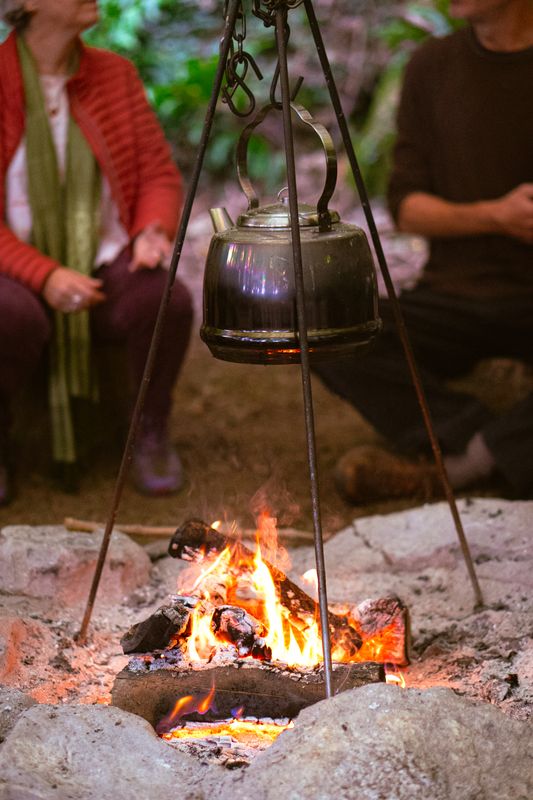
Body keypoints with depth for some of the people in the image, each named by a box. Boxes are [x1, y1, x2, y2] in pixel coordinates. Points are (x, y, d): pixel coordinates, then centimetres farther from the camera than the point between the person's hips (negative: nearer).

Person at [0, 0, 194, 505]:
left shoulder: (115, 74, 6)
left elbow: (160, 176, 9)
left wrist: (153, 231, -14)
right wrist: (43, 275, -24)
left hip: (107, 267, 3)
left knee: (168, 299, -29)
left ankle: (152, 433, -2)